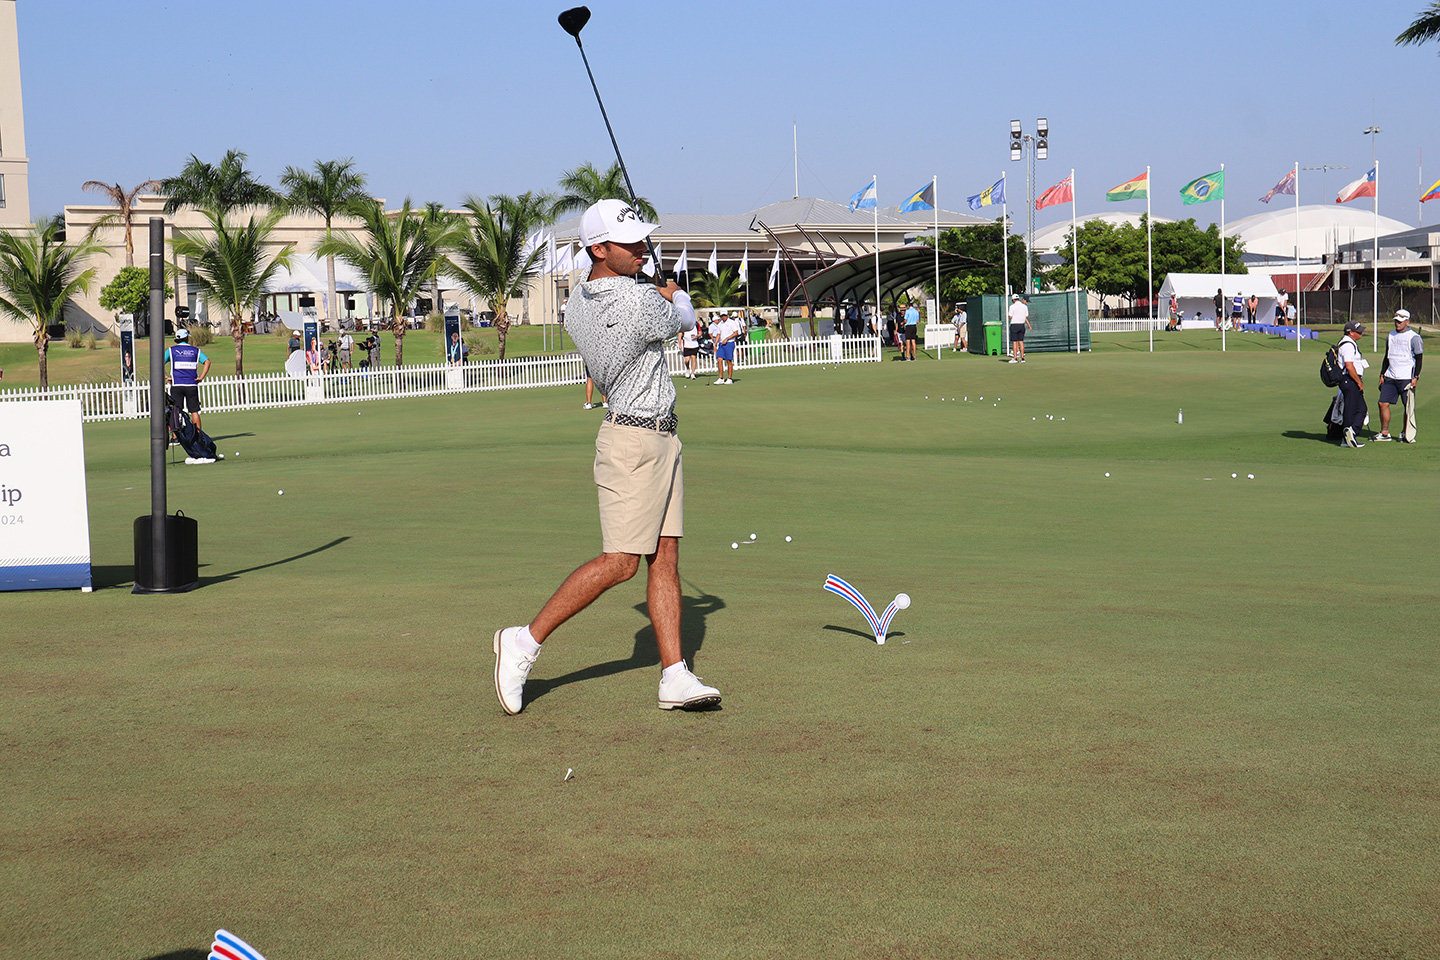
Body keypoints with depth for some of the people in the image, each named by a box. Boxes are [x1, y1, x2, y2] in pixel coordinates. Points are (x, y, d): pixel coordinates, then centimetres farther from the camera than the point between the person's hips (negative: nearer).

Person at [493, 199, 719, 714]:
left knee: (665, 557, 5)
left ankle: (675, 676, 4)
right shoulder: (641, 301, -21)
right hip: (637, 440, -9)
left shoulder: (579, 303, 6)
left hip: (660, 438, 9)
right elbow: (684, 319, 1)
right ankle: (525, 641, -1)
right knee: (620, 562, -8)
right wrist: (678, 298, 22)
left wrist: (661, 299, 27)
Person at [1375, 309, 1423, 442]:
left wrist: (1416, 377, -13)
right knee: (1383, 403, 1)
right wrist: (1382, 375, 16)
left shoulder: (1413, 337, -4)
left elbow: (1419, 358, -5)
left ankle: (1405, 434, 7)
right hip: (1390, 377, 6)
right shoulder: (1390, 335, 15)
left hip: (1407, 378, -6)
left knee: (1408, 406, -2)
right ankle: (1384, 433, 8)